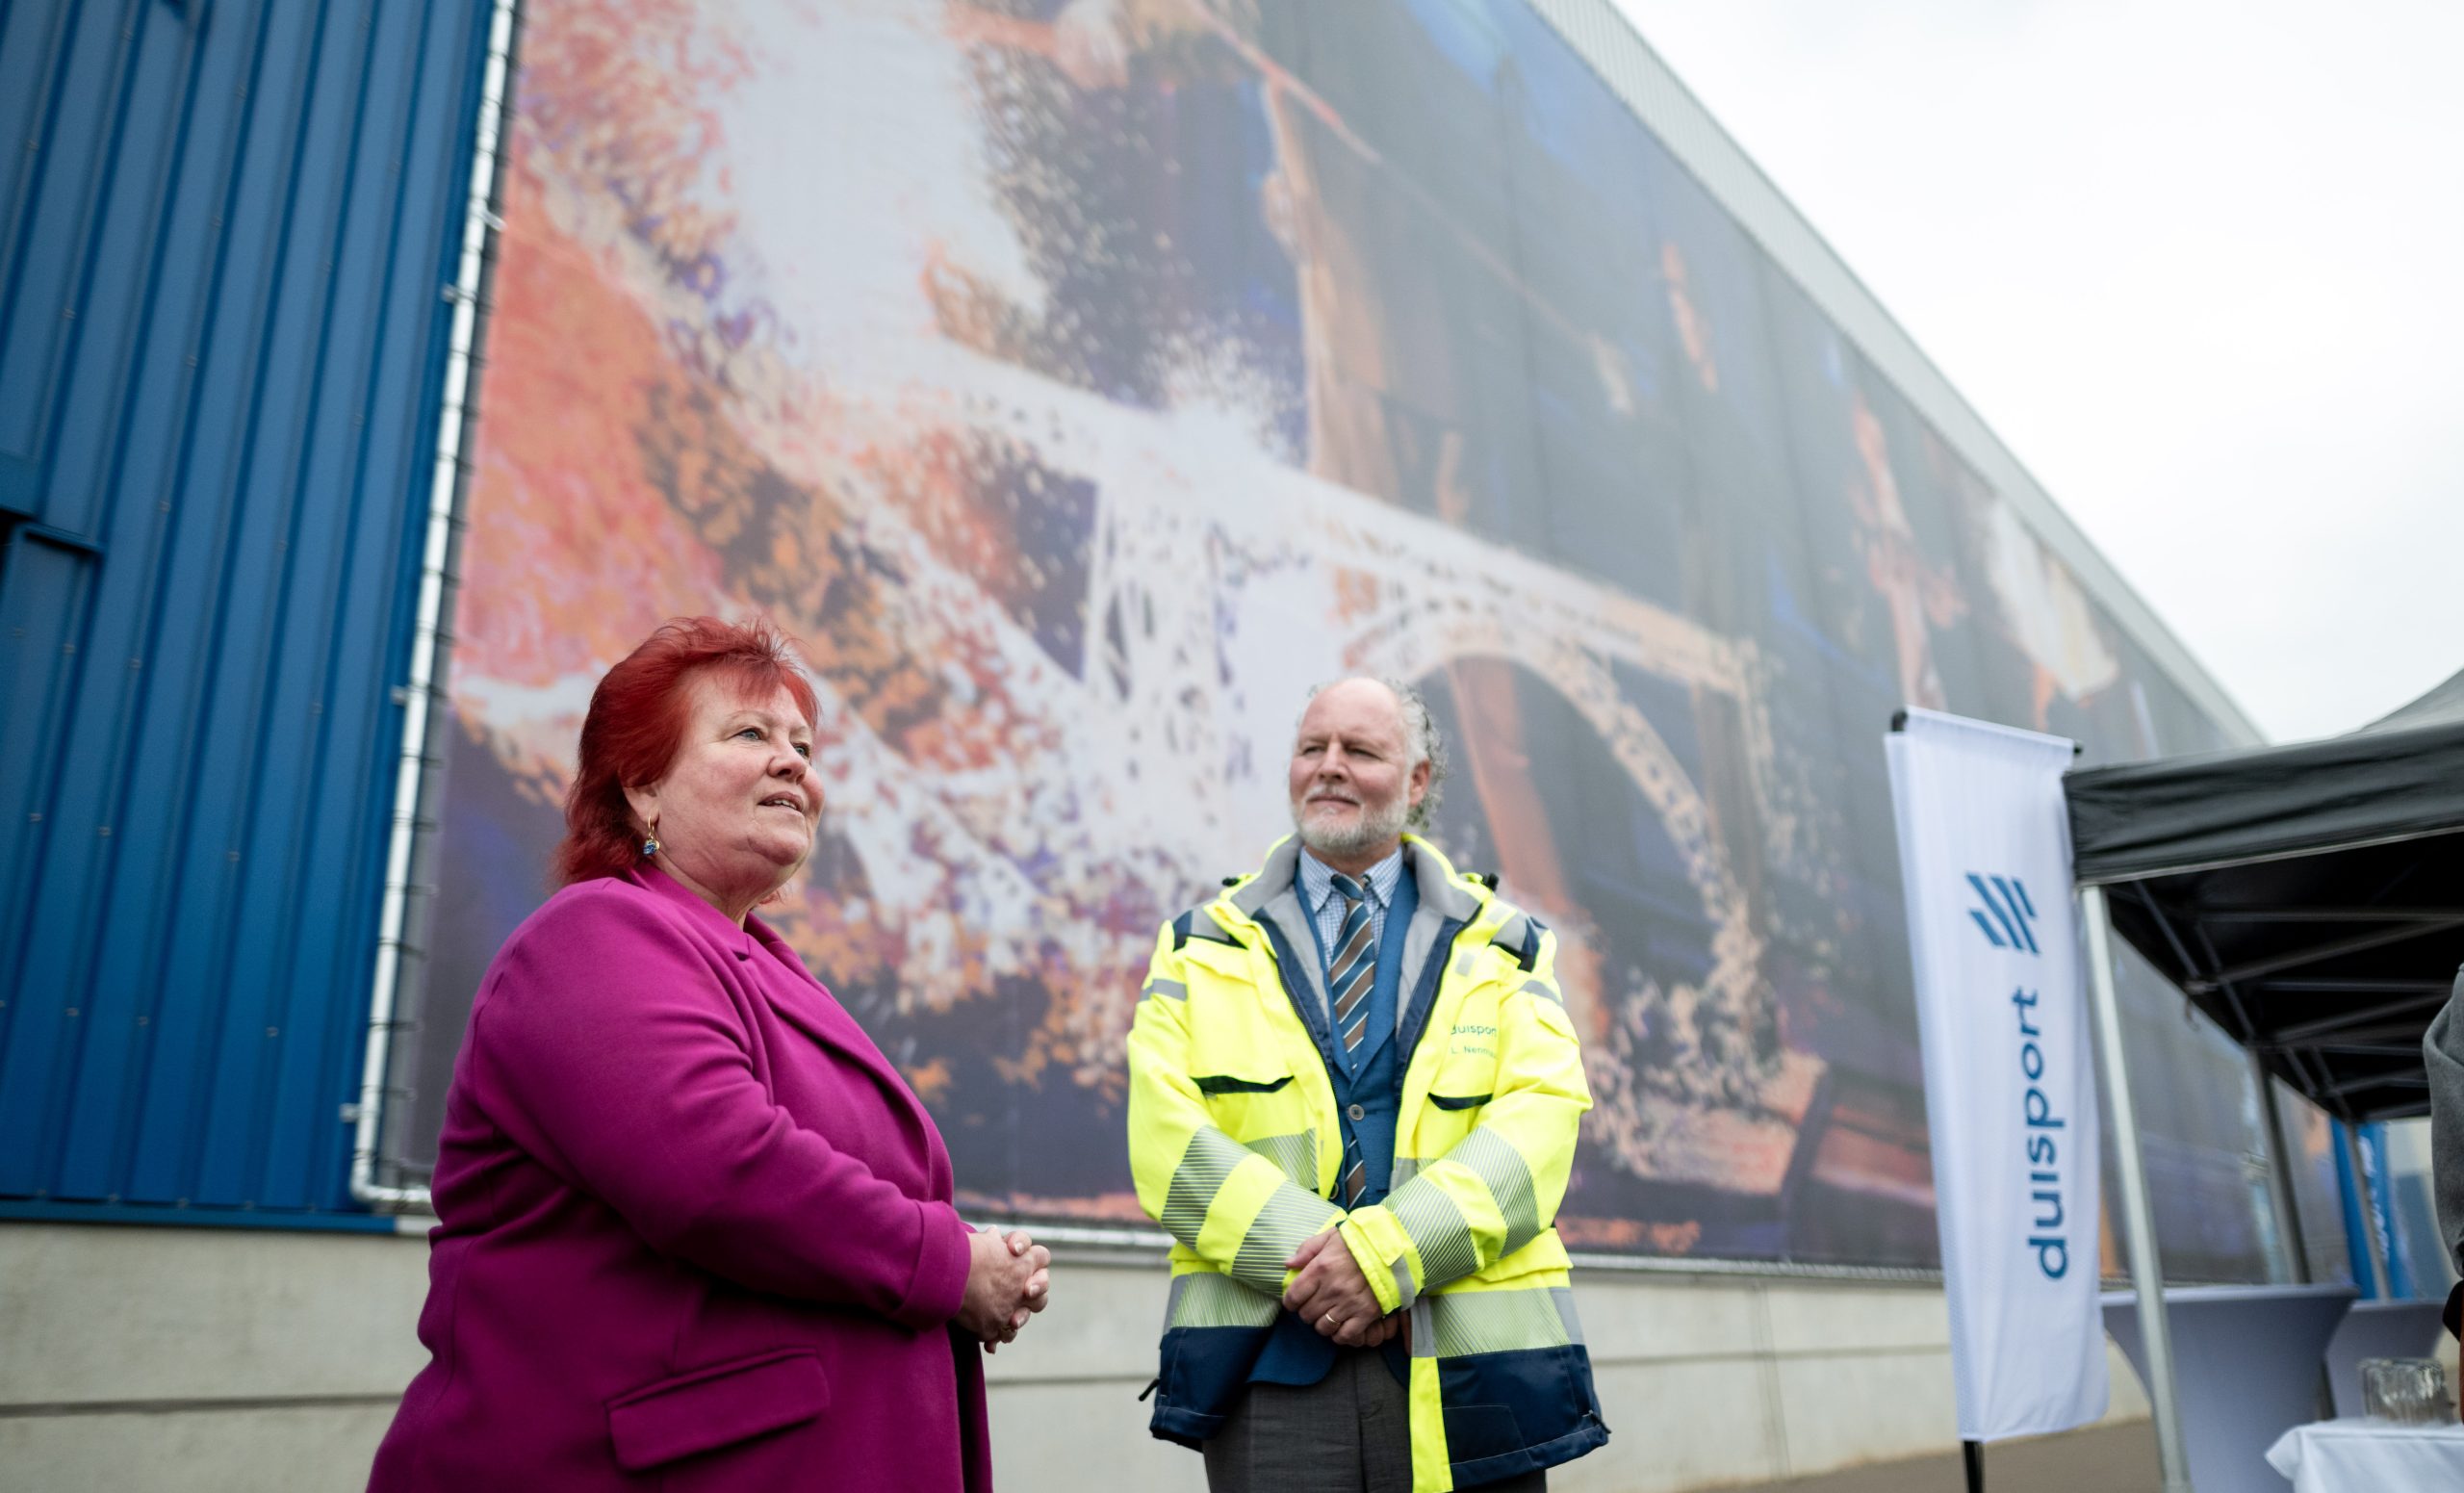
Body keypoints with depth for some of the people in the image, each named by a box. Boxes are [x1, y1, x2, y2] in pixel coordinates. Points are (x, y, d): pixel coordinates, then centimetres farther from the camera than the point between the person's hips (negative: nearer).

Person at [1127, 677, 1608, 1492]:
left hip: (1469, 1362, 1)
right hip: (1267, 1358, 0)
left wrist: (1387, 1252, -17)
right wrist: (1313, 1260, -15)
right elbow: (1167, 1142, -1)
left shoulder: (1505, 945, 10)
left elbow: (1540, 1120, -4)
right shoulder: (1199, 946, 10)